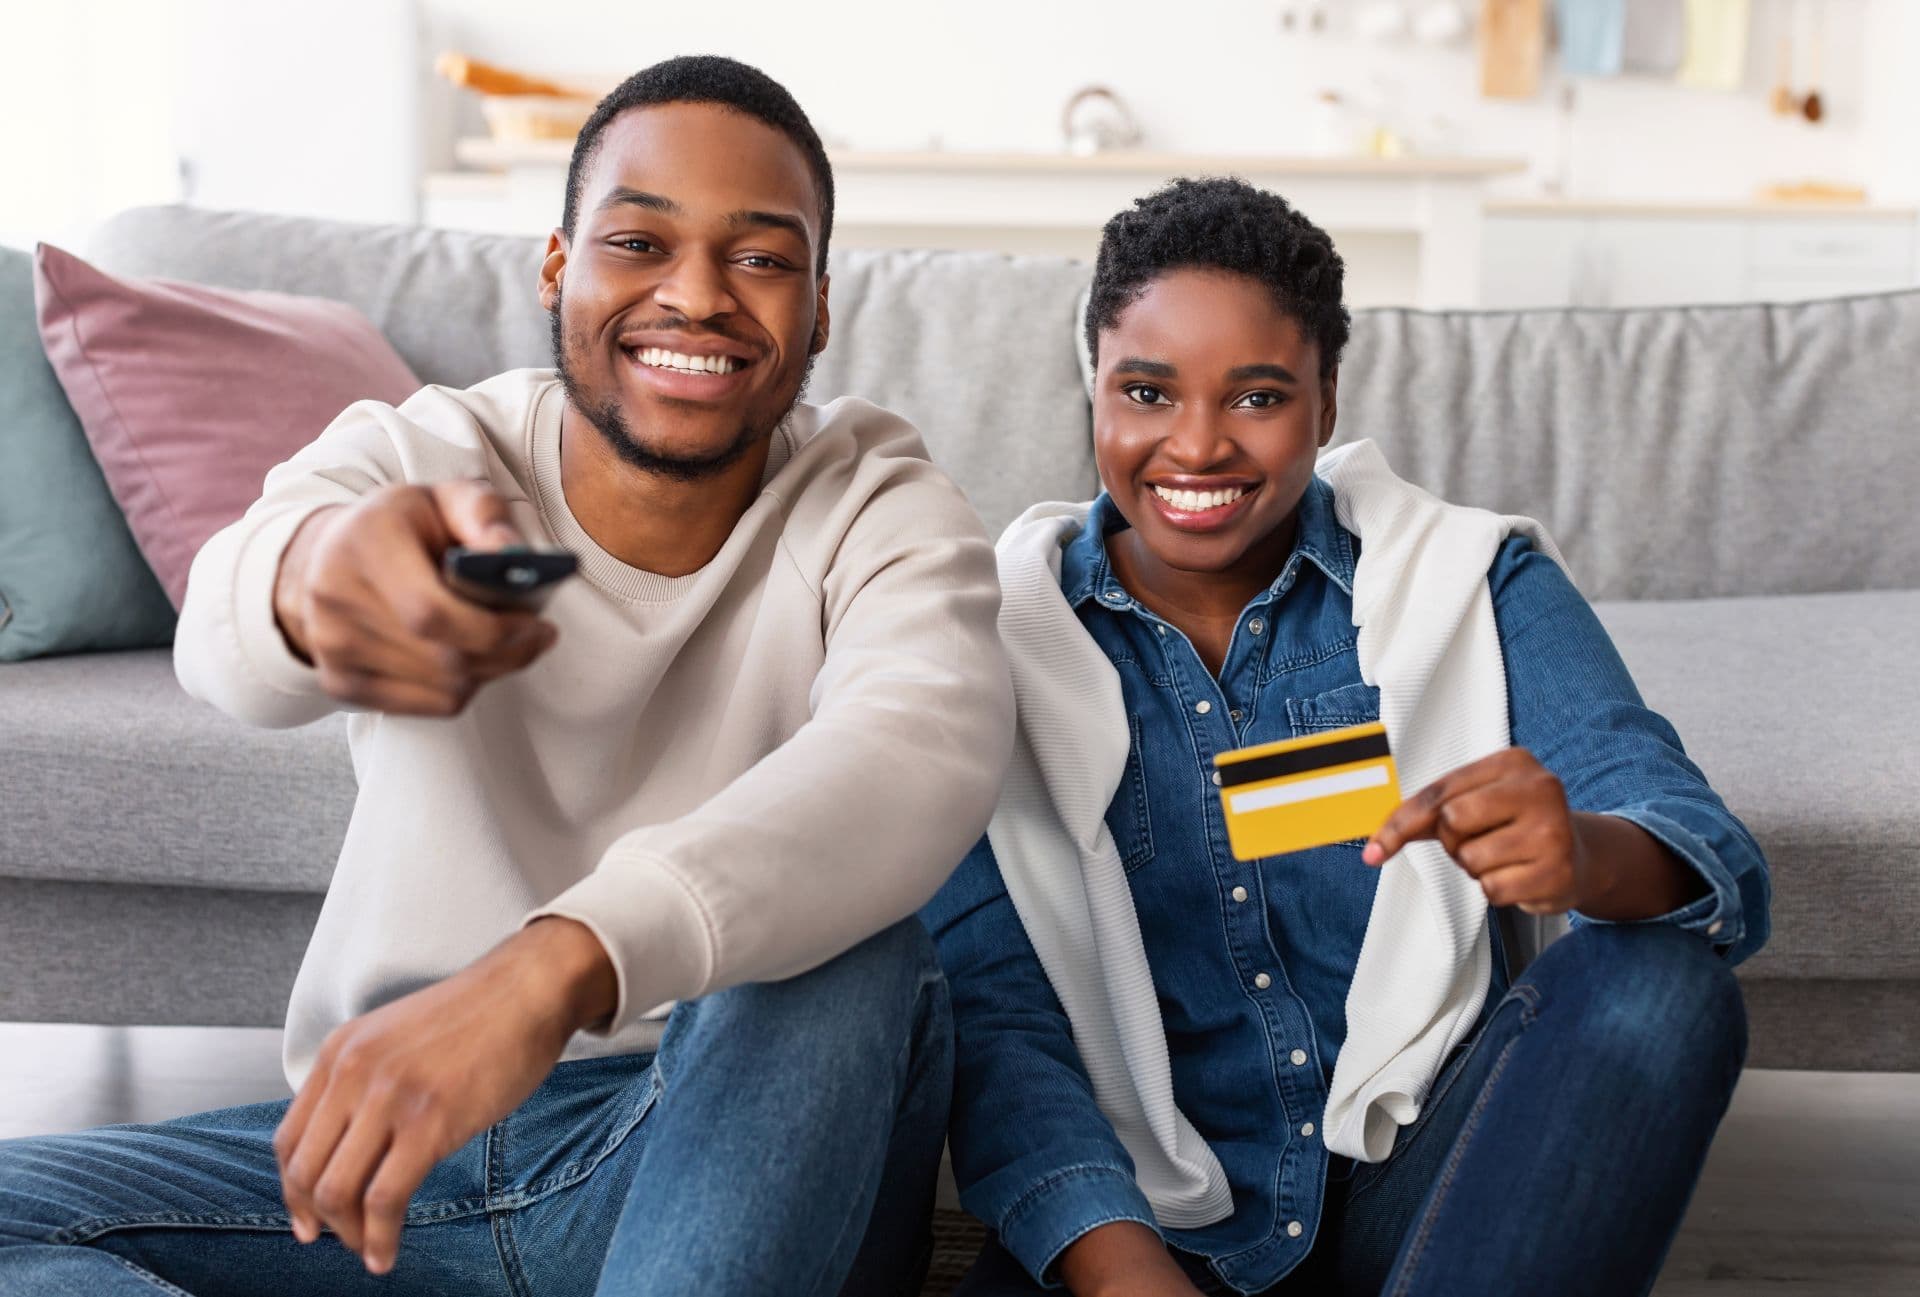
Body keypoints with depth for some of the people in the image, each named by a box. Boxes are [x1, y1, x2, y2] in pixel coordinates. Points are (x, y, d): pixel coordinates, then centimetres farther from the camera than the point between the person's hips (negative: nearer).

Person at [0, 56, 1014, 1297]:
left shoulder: (881, 509, -6)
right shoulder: (411, 456, -3)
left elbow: (929, 751, -30)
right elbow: (224, 636, -26)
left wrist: (562, 961, -48)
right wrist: (315, 569, -53)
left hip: (742, 1162, -2)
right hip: (378, 1145, 3)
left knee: (855, 950, -33)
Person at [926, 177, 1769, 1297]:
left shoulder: (1475, 585, 1)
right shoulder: (999, 639, 0)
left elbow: (1721, 874, -10)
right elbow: (993, 1008, -7)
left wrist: (1584, 858, -36)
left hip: (1419, 1176, 2)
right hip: (1139, 1204, -2)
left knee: (1660, 985, -25)